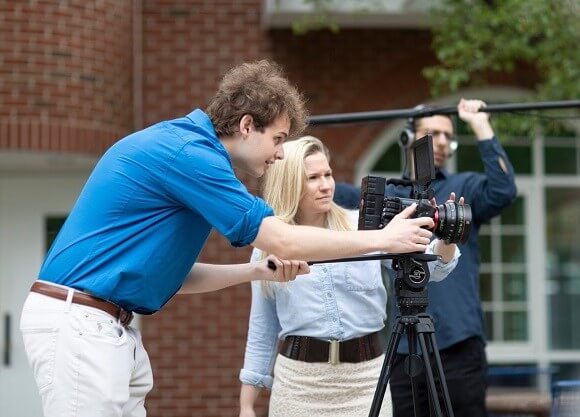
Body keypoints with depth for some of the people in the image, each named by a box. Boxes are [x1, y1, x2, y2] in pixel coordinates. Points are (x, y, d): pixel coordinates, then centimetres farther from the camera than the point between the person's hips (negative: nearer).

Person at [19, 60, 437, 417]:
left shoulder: (184, 148, 16)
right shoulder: (185, 151, -15)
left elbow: (171, 274, 19)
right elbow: (283, 241, -14)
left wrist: (258, 271, 10)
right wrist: (382, 238, -5)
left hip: (107, 326, 10)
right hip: (78, 322, -10)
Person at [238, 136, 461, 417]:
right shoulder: (268, 249, 6)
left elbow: (428, 268, 0)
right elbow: (262, 332, 11)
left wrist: (445, 238, -21)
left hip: (366, 376, 0)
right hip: (299, 379, 0)